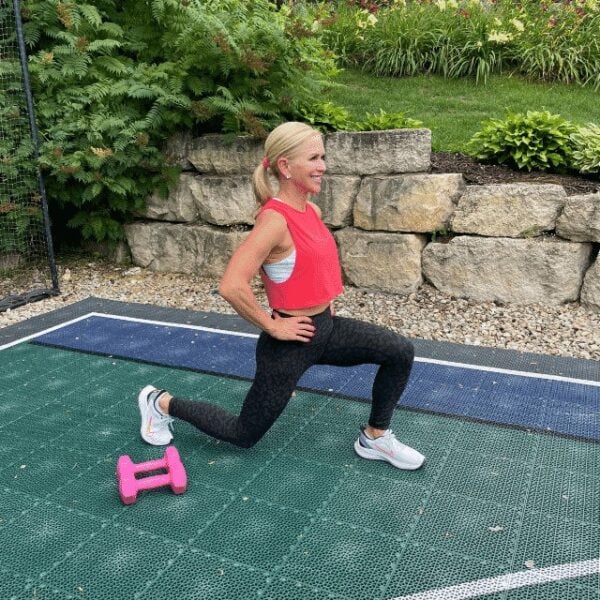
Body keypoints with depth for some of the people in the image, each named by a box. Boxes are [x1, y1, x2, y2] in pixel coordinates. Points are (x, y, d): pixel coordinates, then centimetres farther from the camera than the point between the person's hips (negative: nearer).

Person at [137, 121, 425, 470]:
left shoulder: (313, 211, 2)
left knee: (400, 352, -1)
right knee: (244, 434, 10)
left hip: (326, 326, 8)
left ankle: (375, 439, 18)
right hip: (291, 341, -7)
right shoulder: (275, 220, -24)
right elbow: (232, 287, -33)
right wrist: (272, 327, -21)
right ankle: (161, 403, 29)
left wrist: (324, 296, 13)